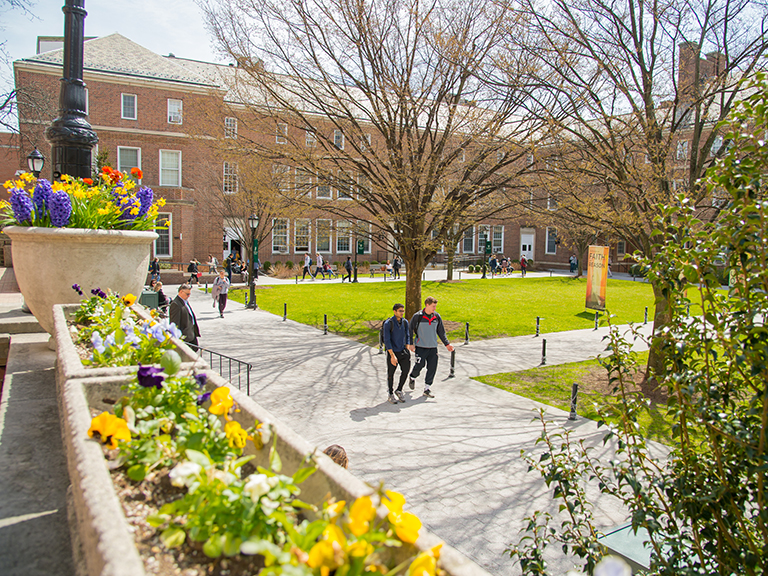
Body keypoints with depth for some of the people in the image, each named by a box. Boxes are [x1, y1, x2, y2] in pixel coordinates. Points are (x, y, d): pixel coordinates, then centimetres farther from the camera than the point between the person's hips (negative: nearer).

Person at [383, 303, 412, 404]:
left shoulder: (405, 322, 1)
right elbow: (387, 341, -18)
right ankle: (391, 395, 22)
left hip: (402, 351, 4)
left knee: (406, 370, -6)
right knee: (391, 373, 6)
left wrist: (407, 350, 5)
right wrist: (392, 356, -22)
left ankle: (399, 390, 16)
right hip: (391, 351, -4)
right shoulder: (388, 323, -15)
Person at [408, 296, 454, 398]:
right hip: (421, 347, -4)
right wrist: (410, 343, -7)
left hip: (433, 347, 4)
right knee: (420, 365, -9)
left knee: (432, 368, -1)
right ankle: (412, 378, 24)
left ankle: (427, 388, 11)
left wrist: (447, 344, 7)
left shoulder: (437, 317, 5)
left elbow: (441, 332, 13)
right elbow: (410, 330, 0)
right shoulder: (417, 316, -7)